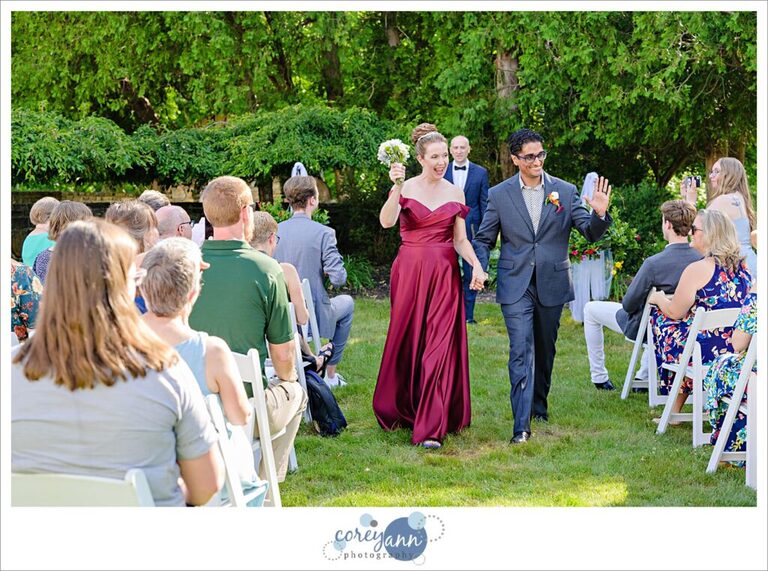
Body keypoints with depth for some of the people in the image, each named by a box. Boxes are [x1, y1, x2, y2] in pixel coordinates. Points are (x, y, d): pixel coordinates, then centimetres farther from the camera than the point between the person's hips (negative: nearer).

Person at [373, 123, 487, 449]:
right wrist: (397, 187, -29)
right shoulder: (406, 189, -2)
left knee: (439, 345, -5)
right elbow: (386, 221, -19)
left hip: (444, 274, 2)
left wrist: (477, 265, -7)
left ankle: (430, 428, -5)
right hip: (410, 271, -1)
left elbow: (460, 240, 9)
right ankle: (400, 411, 30)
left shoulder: (455, 194, 8)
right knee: (407, 341, 8)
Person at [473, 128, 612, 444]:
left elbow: (590, 233, 0)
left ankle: (539, 405, 35)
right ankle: (521, 424, -14)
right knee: (520, 351, -11)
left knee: (545, 350, 15)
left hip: (552, 284, 2)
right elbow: (484, 239, 5)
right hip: (515, 285, -2)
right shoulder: (499, 195, -1)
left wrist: (600, 213, -22)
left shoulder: (565, 191, 1)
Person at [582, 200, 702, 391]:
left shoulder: (654, 263, -32)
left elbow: (628, 305, -21)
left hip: (644, 328, -5)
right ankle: (644, 377, 41)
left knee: (591, 309, 16)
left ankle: (599, 377, 24)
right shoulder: (700, 260, -16)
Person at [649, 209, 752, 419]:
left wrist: (658, 298, 14)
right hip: (740, 351, 7)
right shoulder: (742, 266, 7)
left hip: (708, 352, -7)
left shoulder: (697, 269, -16)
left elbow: (675, 312, -9)